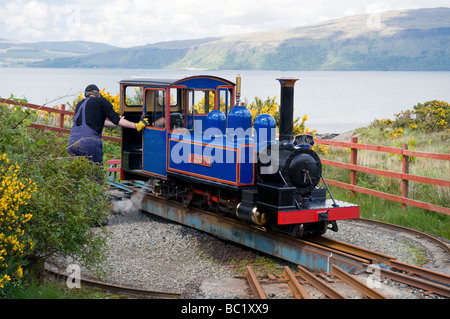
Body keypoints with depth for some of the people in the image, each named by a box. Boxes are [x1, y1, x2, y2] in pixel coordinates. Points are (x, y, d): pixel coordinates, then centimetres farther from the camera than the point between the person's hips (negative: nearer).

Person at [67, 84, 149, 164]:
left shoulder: (80, 104, 25)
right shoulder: (101, 101, 8)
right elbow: (115, 119, -1)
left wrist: (120, 122, 40)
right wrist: (137, 126, 2)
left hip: (73, 143, 5)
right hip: (90, 143, -5)